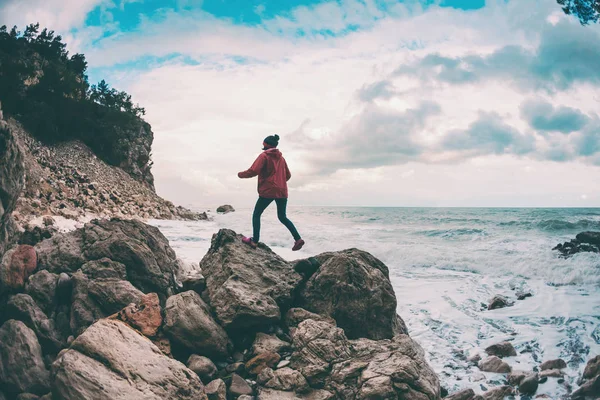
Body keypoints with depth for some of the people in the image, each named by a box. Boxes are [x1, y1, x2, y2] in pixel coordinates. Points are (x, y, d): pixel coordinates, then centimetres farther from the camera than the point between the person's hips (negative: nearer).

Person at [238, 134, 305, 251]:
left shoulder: (264, 156, -5)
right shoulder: (281, 158, 14)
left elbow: (253, 171, -14)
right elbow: (288, 175, 18)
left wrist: (241, 174, 3)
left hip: (268, 191, -6)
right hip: (282, 191, 6)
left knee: (256, 215, 9)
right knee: (282, 217, 14)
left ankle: (254, 241, 6)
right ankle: (298, 239, 0)